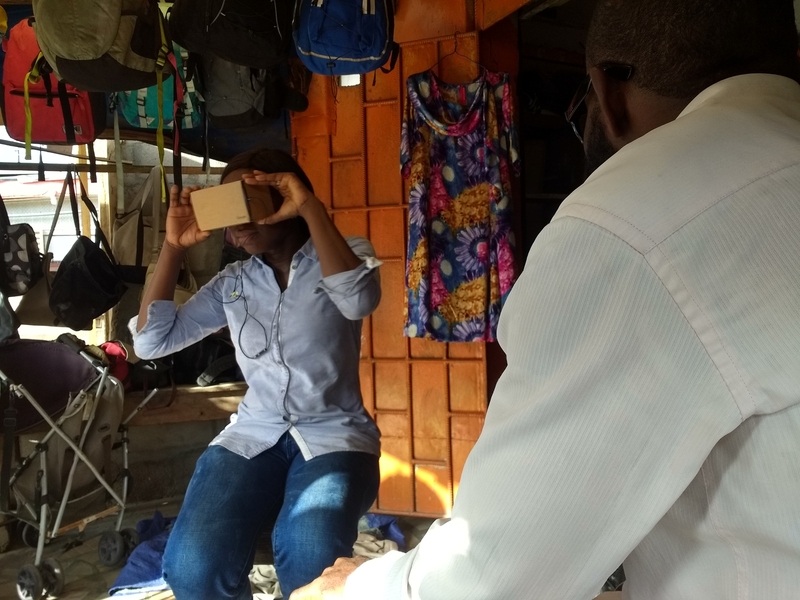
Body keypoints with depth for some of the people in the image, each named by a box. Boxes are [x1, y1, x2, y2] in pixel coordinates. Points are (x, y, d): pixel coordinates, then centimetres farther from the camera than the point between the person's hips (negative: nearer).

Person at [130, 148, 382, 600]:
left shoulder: (348, 252, 3)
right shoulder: (231, 283, 12)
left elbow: (358, 300, -22)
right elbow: (151, 342, 7)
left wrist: (311, 207, -19)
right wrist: (174, 247, 1)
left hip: (334, 434, -3)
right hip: (253, 435, 3)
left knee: (309, 561, -33)